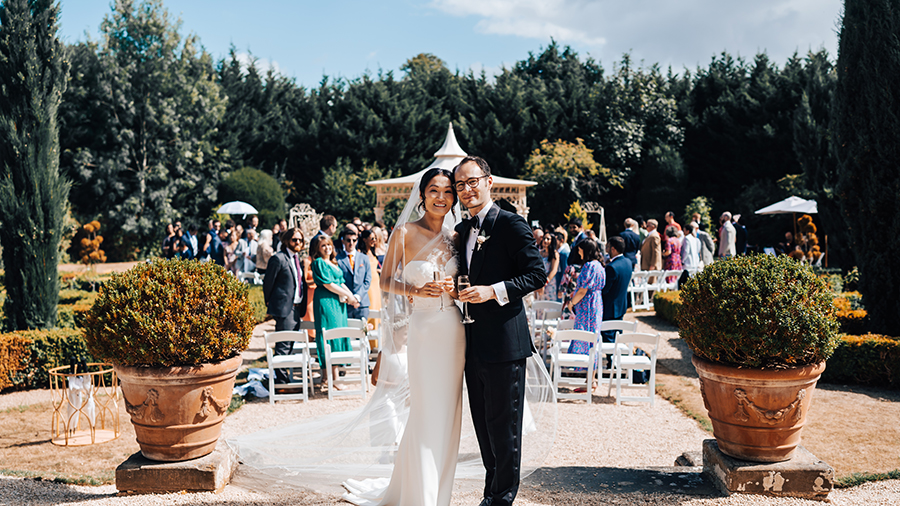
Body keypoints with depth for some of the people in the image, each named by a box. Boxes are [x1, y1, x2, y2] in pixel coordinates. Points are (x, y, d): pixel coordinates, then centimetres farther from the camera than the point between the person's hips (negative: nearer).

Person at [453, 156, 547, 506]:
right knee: (483, 425, 16)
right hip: (473, 343, 8)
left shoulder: (511, 224, -8)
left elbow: (537, 274, -13)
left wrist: (493, 291, -21)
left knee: (503, 425, 2)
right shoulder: (462, 231, 15)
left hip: (504, 343, -8)